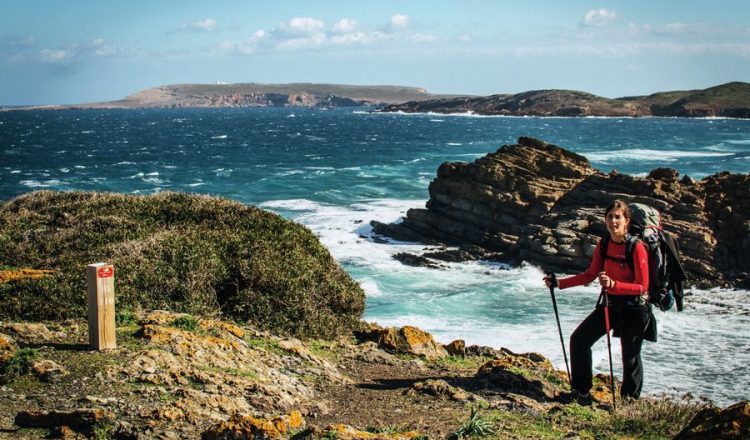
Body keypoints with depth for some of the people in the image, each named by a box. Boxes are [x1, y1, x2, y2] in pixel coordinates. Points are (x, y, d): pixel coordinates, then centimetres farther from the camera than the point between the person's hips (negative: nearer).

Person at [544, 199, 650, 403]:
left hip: (634, 308, -7)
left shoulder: (637, 248, -19)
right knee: (579, 339, 2)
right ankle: (581, 392, 14)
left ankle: (630, 401, 22)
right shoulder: (603, 245, 1)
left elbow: (642, 286, -20)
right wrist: (559, 283, 3)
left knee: (630, 356, 2)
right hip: (610, 303, 7)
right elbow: (590, 275, 10)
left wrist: (613, 284, -34)